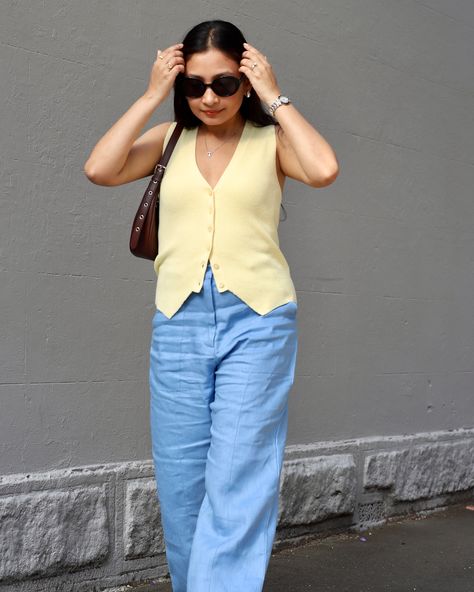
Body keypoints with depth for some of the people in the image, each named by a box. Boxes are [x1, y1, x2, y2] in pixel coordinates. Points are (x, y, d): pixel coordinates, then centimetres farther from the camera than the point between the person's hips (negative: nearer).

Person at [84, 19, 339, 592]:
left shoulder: (271, 140, 5)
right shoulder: (170, 138, 11)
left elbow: (324, 170, -16)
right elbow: (99, 169, -5)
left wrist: (275, 98, -6)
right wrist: (151, 96, -2)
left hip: (257, 322, -2)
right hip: (178, 323, 3)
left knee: (238, 482, -6)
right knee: (180, 481, 10)